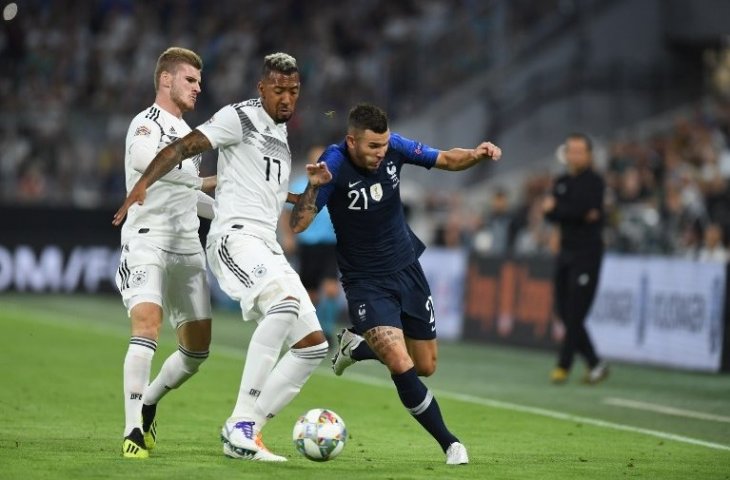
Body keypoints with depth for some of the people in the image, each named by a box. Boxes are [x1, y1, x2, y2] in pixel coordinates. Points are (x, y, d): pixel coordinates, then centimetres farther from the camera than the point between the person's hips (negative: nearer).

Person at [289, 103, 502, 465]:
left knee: (426, 366, 12)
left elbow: (446, 160, 1)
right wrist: (314, 186, -41)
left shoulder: (394, 147, -11)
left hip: (407, 269, 5)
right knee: (402, 367, -21)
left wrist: (476, 155, -19)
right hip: (365, 282, -5)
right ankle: (449, 444, -6)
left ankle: (356, 347, 37)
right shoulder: (334, 164, -23)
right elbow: (298, 225, -25)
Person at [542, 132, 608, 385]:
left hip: (586, 253, -7)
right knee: (565, 313, 4)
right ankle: (594, 364, 13)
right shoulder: (561, 182, 14)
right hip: (566, 252, 7)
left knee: (575, 314, -9)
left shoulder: (594, 182, -4)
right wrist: (580, 214, -15)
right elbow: (549, 213, 0)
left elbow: (580, 208, -18)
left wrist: (556, 208, -5)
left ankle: (563, 366, -6)